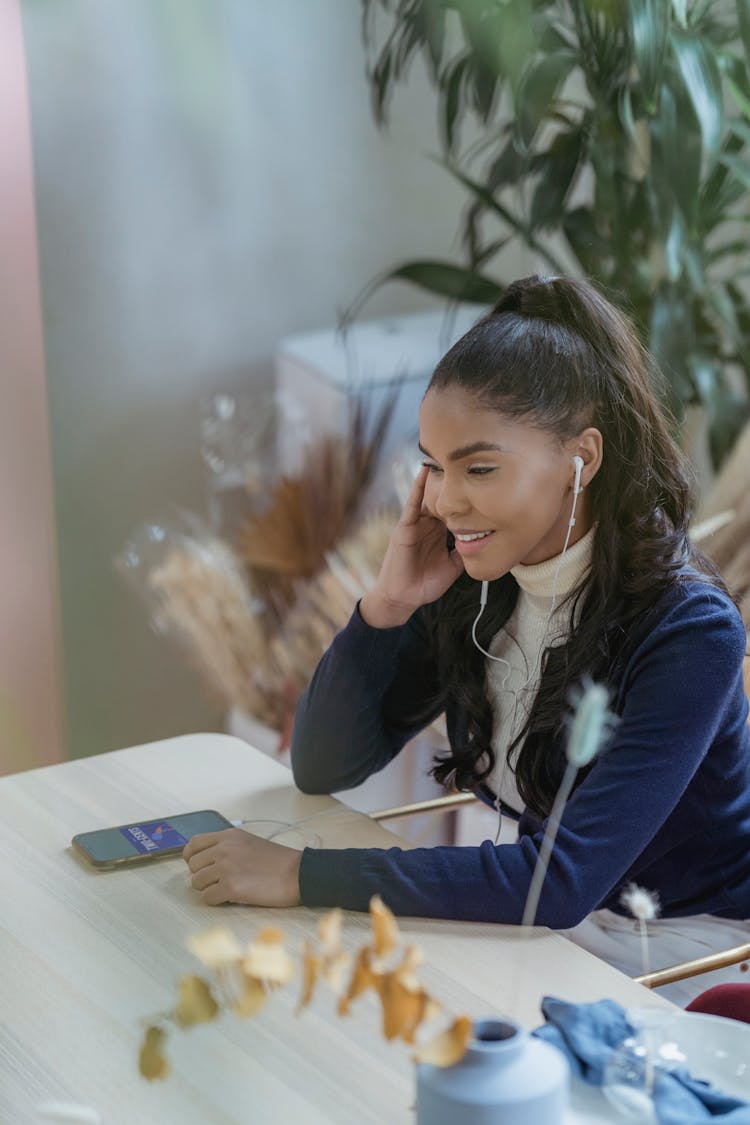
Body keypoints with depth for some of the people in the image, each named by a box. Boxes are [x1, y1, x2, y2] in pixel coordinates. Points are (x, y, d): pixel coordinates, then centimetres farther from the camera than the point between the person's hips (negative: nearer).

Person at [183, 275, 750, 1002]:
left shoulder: (688, 631, -24)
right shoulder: (472, 587, -6)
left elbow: (563, 880, -30)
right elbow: (321, 771, 1)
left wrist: (302, 874, -30)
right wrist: (387, 606, -16)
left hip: (691, 943, -5)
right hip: (552, 917, 6)